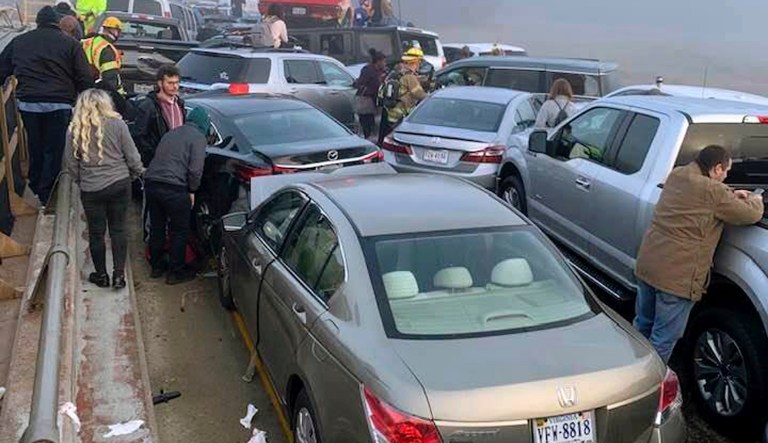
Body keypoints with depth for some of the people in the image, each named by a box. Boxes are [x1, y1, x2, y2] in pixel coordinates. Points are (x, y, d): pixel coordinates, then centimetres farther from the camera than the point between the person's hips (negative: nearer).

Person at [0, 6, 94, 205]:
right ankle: (47, 195, 6)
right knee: (54, 150, 4)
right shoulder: (70, 43, 4)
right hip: (59, 104, -3)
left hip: (27, 103, 3)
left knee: (35, 148, 16)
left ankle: (35, 187, 28)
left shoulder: (18, 41, 14)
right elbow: (85, 78, -2)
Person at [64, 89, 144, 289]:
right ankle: (119, 273, 12)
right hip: (119, 184, 0)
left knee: (96, 232, 13)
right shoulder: (117, 124, -7)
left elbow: (71, 162, 1)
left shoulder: (74, 130, -5)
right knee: (118, 229, 12)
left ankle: (101, 275, 24)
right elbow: (132, 156, -4)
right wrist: (138, 172, 14)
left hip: (91, 189, 0)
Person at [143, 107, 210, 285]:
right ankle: (175, 272, 14)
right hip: (174, 188, -7)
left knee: (156, 228, 20)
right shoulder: (199, 138, 0)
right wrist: (192, 190, 3)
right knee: (179, 231, 8)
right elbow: (196, 169, -10)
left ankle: (156, 267, 33)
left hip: (151, 182, 7)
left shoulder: (171, 134, 22)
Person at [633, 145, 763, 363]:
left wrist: (732, 196, 20)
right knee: (663, 340, 4)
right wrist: (755, 200, 15)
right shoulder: (713, 191, -16)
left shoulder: (677, 175, 8)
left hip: (646, 264, 9)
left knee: (643, 325, 23)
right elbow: (751, 215, -6)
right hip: (676, 277, -9)